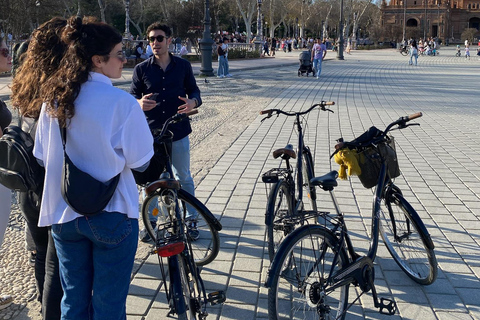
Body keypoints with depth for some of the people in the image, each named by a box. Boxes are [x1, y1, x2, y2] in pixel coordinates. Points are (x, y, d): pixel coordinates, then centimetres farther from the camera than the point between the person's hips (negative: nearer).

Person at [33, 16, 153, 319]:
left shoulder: (53, 99, -2)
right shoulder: (122, 103, -18)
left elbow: (43, 156, 6)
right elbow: (139, 161, -12)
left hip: (64, 215, 5)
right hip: (112, 215, -5)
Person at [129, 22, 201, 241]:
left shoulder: (183, 66, 4)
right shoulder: (141, 69, 2)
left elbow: (194, 91, 8)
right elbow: (132, 97, 3)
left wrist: (192, 102, -16)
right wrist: (139, 103, -22)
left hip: (178, 132, 0)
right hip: (151, 133, 0)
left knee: (184, 178, 11)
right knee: (150, 180, 8)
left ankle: (191, 220, 24)